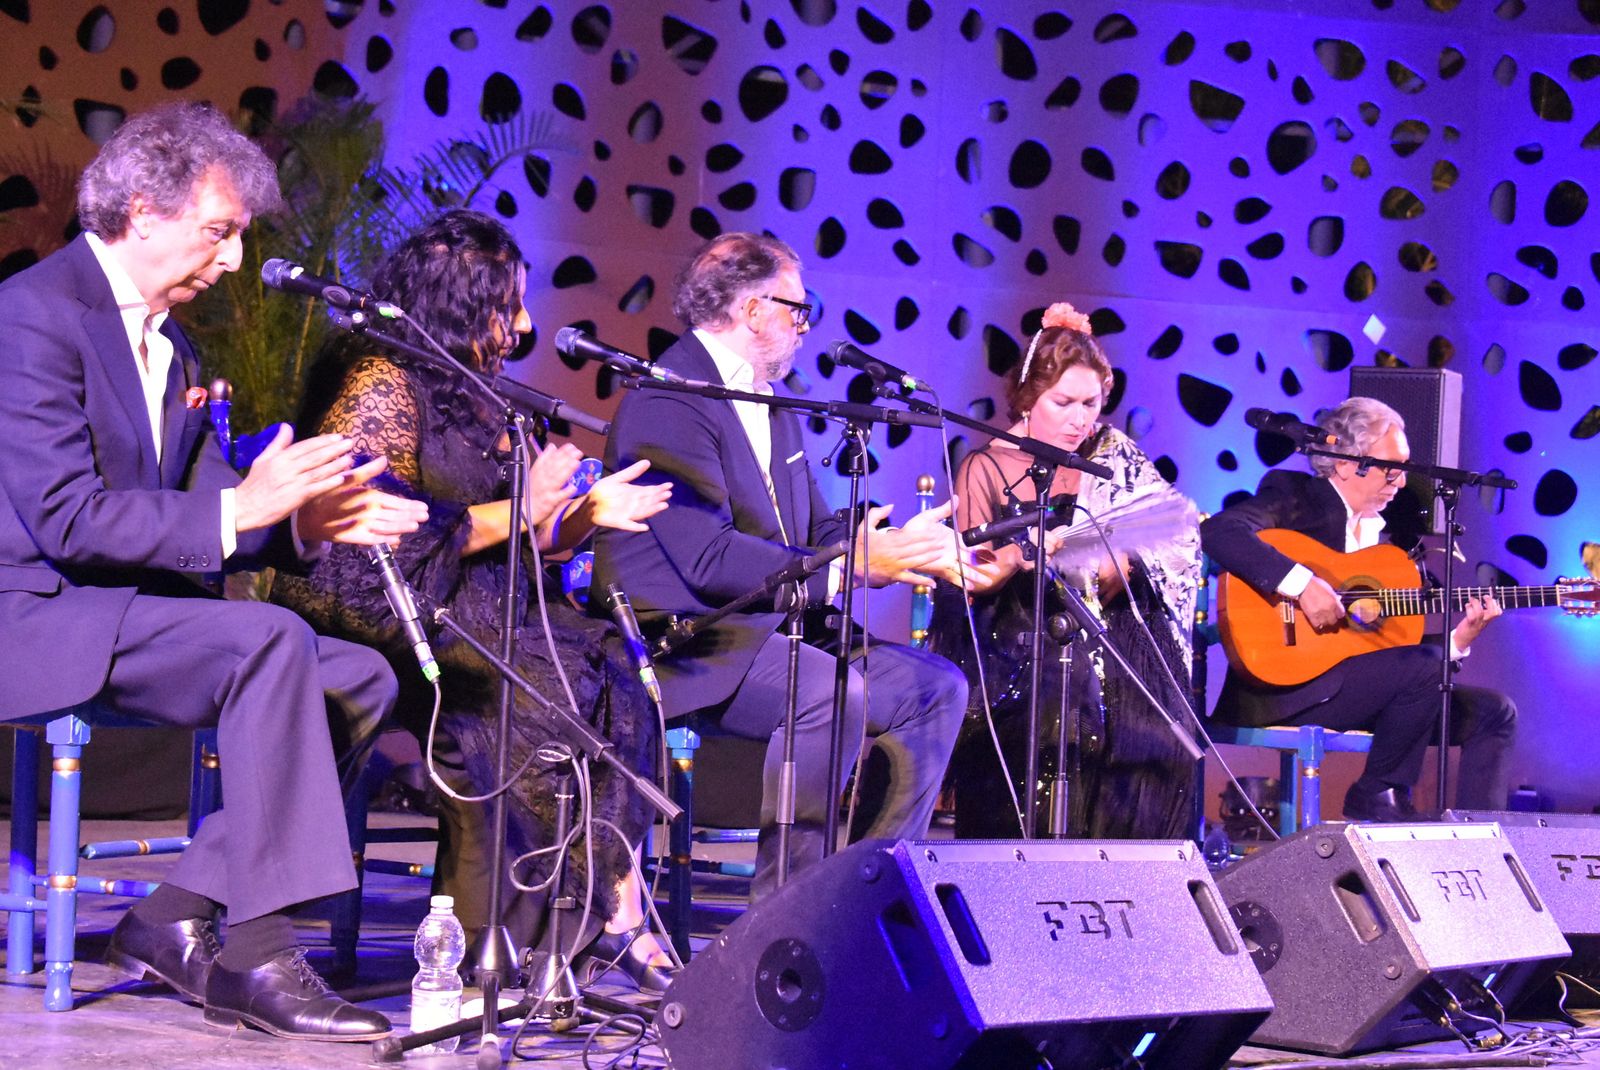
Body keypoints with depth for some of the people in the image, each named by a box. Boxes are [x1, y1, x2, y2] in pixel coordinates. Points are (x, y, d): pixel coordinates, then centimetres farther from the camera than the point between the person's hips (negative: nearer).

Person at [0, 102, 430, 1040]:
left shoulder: (172, 344, 16)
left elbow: (200, 509, 14)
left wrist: (305, 516, -6)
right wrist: (240, 508, -24)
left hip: (131, 610, 9)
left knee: (361, 678, -5)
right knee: (270, 639, -31)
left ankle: (178, 916, -6)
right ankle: (258, 953, -28)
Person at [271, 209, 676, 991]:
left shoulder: (470, 397, 21)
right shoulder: (382, 384, -6)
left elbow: (517, 540, 19)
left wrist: (586, 511, 2)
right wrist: (521, 509, -12)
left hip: (462, 605, 8)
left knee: (613, 667, -18)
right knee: (547, 688, -30)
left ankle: (617, 907, -25)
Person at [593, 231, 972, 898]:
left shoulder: (770, 402, 20)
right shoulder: (668, 400, -13)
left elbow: (816, 530, 17)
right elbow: (707, 557, -24)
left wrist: (899, 550, -4)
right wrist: (848, 567, -24)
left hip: (769, 627, 10)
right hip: (685, 638, -10)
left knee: (936, 687, 0)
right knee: (832, 690, -33)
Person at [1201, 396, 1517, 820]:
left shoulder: (1378, 532, 20)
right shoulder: (1294, 496, -2)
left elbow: (1398, 641, 17)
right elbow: (1218, 530, -23)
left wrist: (1460, 637, 0)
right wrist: (1301, 584, -29)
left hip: (1363, 686, 8)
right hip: (1285, 685, -8)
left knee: (1492, 712, 1)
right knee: (1424, 666, -27)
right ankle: (1374, 799, -10)